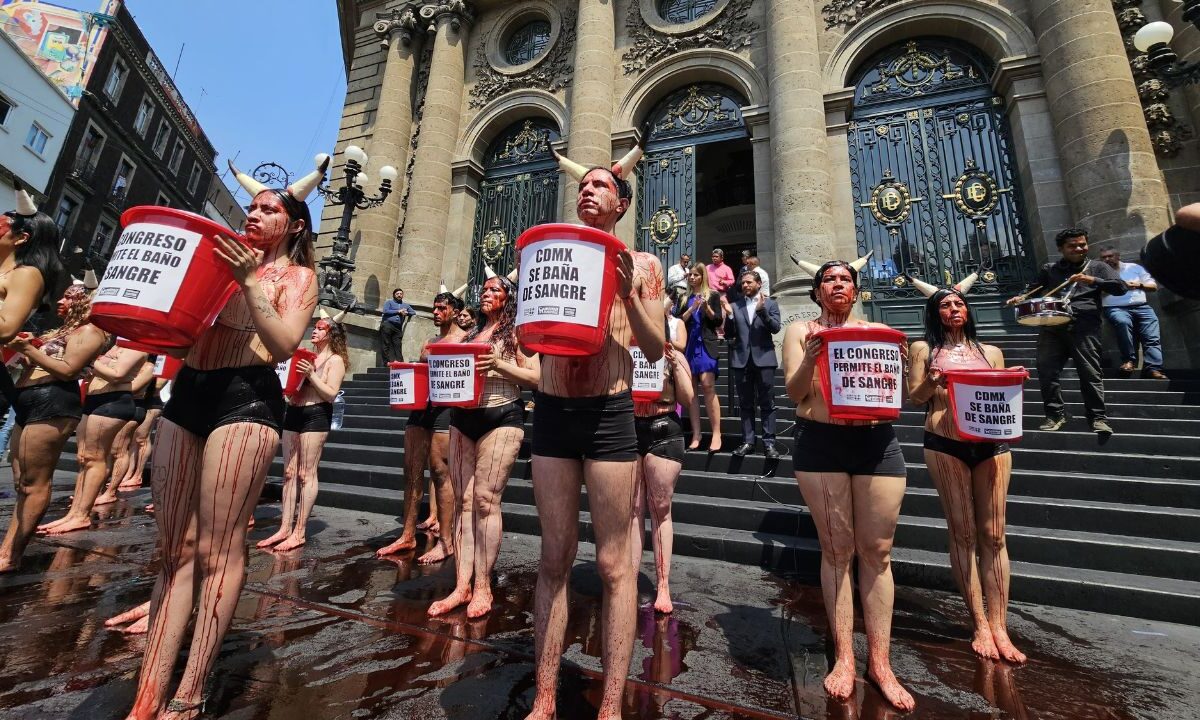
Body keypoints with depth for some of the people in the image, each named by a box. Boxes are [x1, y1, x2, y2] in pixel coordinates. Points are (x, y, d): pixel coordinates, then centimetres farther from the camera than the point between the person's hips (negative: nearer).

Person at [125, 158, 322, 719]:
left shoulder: (297, 275, 6)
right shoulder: (227, 260, 22)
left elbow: (284, 344, -9)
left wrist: (249, 281, -13)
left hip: (245, 399, -6)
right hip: (186, 393, 6)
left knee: (216, 551, -5)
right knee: (174, 550, 6)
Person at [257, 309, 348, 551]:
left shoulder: (335, 360, -2)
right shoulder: (306, 356, 17)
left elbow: (331, 394, -11)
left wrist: (310, 375, -19)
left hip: (315, 415, -7)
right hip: (293, 413, 7)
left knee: (306, 474, -4)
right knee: (289, 473, 7)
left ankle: (299, 532, 1)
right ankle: (285, 527, 14)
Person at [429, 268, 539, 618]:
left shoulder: (516, 332, 2)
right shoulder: (471, 333, 20)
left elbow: (535, 378, -7)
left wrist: (498, 364, -17)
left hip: (501, 418, -6)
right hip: (463, 418, 6)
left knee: (485, 499, -7)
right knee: (463, 501, 3)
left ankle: (483, 587, 4)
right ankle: (463, 585, 9)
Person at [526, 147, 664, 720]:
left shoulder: (641, 264, 7)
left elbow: (656, 351, 3)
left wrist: (628, 294, -11)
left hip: (609, 414, -2)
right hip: (550, 410, 3)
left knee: (613, 563, 4)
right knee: (554, 559, 10)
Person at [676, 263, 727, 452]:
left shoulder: (713, 295, 8)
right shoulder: (684, 298, 16)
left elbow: (718, 321, 2)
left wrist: (707, 308, -12)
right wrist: (692, 308, -7)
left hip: (706, 345, -3)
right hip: (687, 345, 4)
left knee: (708, 386, -15)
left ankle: (716, 434, -11)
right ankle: (696, 435, 3)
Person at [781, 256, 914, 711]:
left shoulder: (878, 330, 14)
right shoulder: (801, 330, 6)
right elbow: (794, 392, -3)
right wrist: (811, 355, -21)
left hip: (877, 441, 2)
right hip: (820, 442, -2)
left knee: (877, 551, 5)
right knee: (837, 549, 5)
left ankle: (880, 661, 19)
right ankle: (844, 657, 18)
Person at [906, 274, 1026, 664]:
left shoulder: (990, 351, 17)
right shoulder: (924, 349, 10)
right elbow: (915, 395, 5)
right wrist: (934, 379, -14)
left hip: (991, 443, 3)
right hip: (945, 445, -2)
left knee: (993, 534, 1)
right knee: (963, 533, 2)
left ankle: (998, 625, 9)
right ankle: (979, 625, 11)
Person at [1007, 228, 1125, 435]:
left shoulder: (1097, 267, 14)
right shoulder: (1049, 269, 19)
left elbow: (1121, 287, 5)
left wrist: (1093, 281, -11)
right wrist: (1021, 298, 1)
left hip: (1084, 327, -2)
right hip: (1051, 327, 2)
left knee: (1090, 373, -4)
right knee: (1047, 372, -3)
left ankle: (1098, 418, 6)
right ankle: (1055, 415, 8)